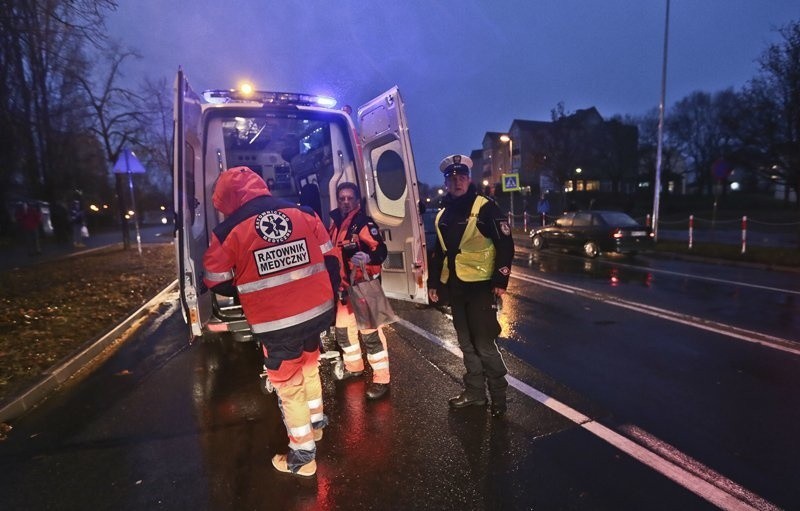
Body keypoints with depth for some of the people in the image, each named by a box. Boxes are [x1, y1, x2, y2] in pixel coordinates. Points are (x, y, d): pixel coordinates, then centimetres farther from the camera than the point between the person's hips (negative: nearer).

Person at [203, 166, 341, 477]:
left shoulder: (229, 231, -9)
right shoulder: (303, 213, 1)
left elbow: (217, 283, 2)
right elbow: (330, 259, 6)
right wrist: (328, 297, 17)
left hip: (275, 324, -5)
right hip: (316, 312, 5)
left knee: (288, 384, 13)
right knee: (309, 367, 28)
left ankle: (303, 455, 26)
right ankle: (316, 422, 48)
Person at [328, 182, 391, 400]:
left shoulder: (365, 223, -13)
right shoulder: (334, 224, 11)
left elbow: (381, 251, -22)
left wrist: (368, 257, -42)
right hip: (344, 287, 9)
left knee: (370, 333, -6)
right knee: (342, 329, 20)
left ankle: (381, 380, 6)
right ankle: (353, 366, 41)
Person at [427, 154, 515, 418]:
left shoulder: (485, 207, -8)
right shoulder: (442, 214, 12)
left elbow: (505, 245, -11)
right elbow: (438, 251, 19)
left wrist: (500, 281, -16)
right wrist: (433, 282, 16)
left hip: (480, 286, -6)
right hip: (455, 287, 7)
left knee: (484, 344, -2)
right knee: (467, 344, 15)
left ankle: (498, 394, 16)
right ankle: (474, 392, 29)